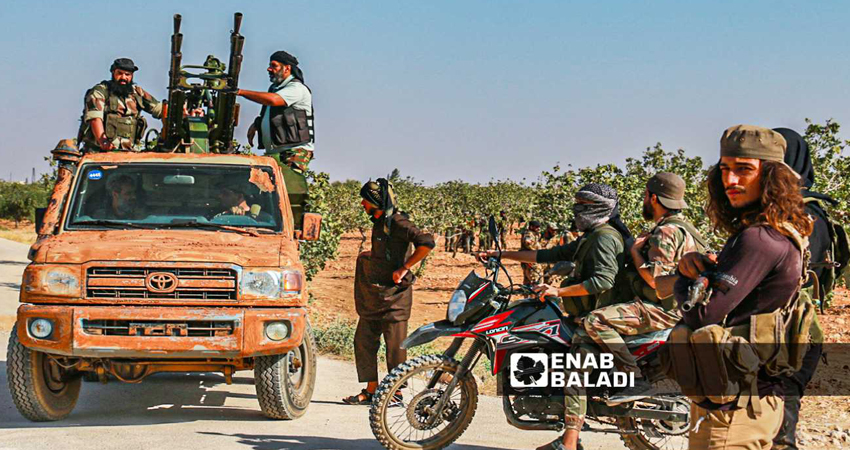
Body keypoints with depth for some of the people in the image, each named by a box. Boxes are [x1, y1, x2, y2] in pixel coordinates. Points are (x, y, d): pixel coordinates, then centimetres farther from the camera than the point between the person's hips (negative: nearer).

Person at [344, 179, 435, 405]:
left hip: (394, 295, -10)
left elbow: (426, 242, -25)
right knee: (364, 341, 9)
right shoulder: (379, 223, 14)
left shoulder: (397, 223, -15)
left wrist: (404, 268, -21)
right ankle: (371, 390, 16)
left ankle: (396, 392, 4)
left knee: (395, 346, -2)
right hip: (374, 297, 10)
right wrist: (367, 256, 15)